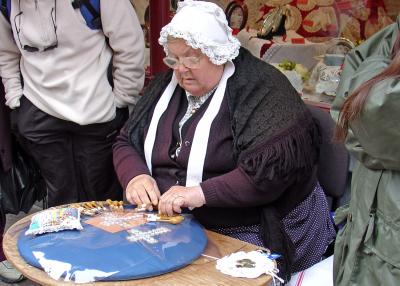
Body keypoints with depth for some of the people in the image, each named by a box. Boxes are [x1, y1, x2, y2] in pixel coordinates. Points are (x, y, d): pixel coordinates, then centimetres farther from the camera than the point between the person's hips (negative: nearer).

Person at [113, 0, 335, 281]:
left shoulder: (260, 87, -12)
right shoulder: (165, 86, 11)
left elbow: (275, 167, -23)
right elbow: (126, 142, 15)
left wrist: (202, 193, -26)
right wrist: (135, 176, -7)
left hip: (256, 234, -6)